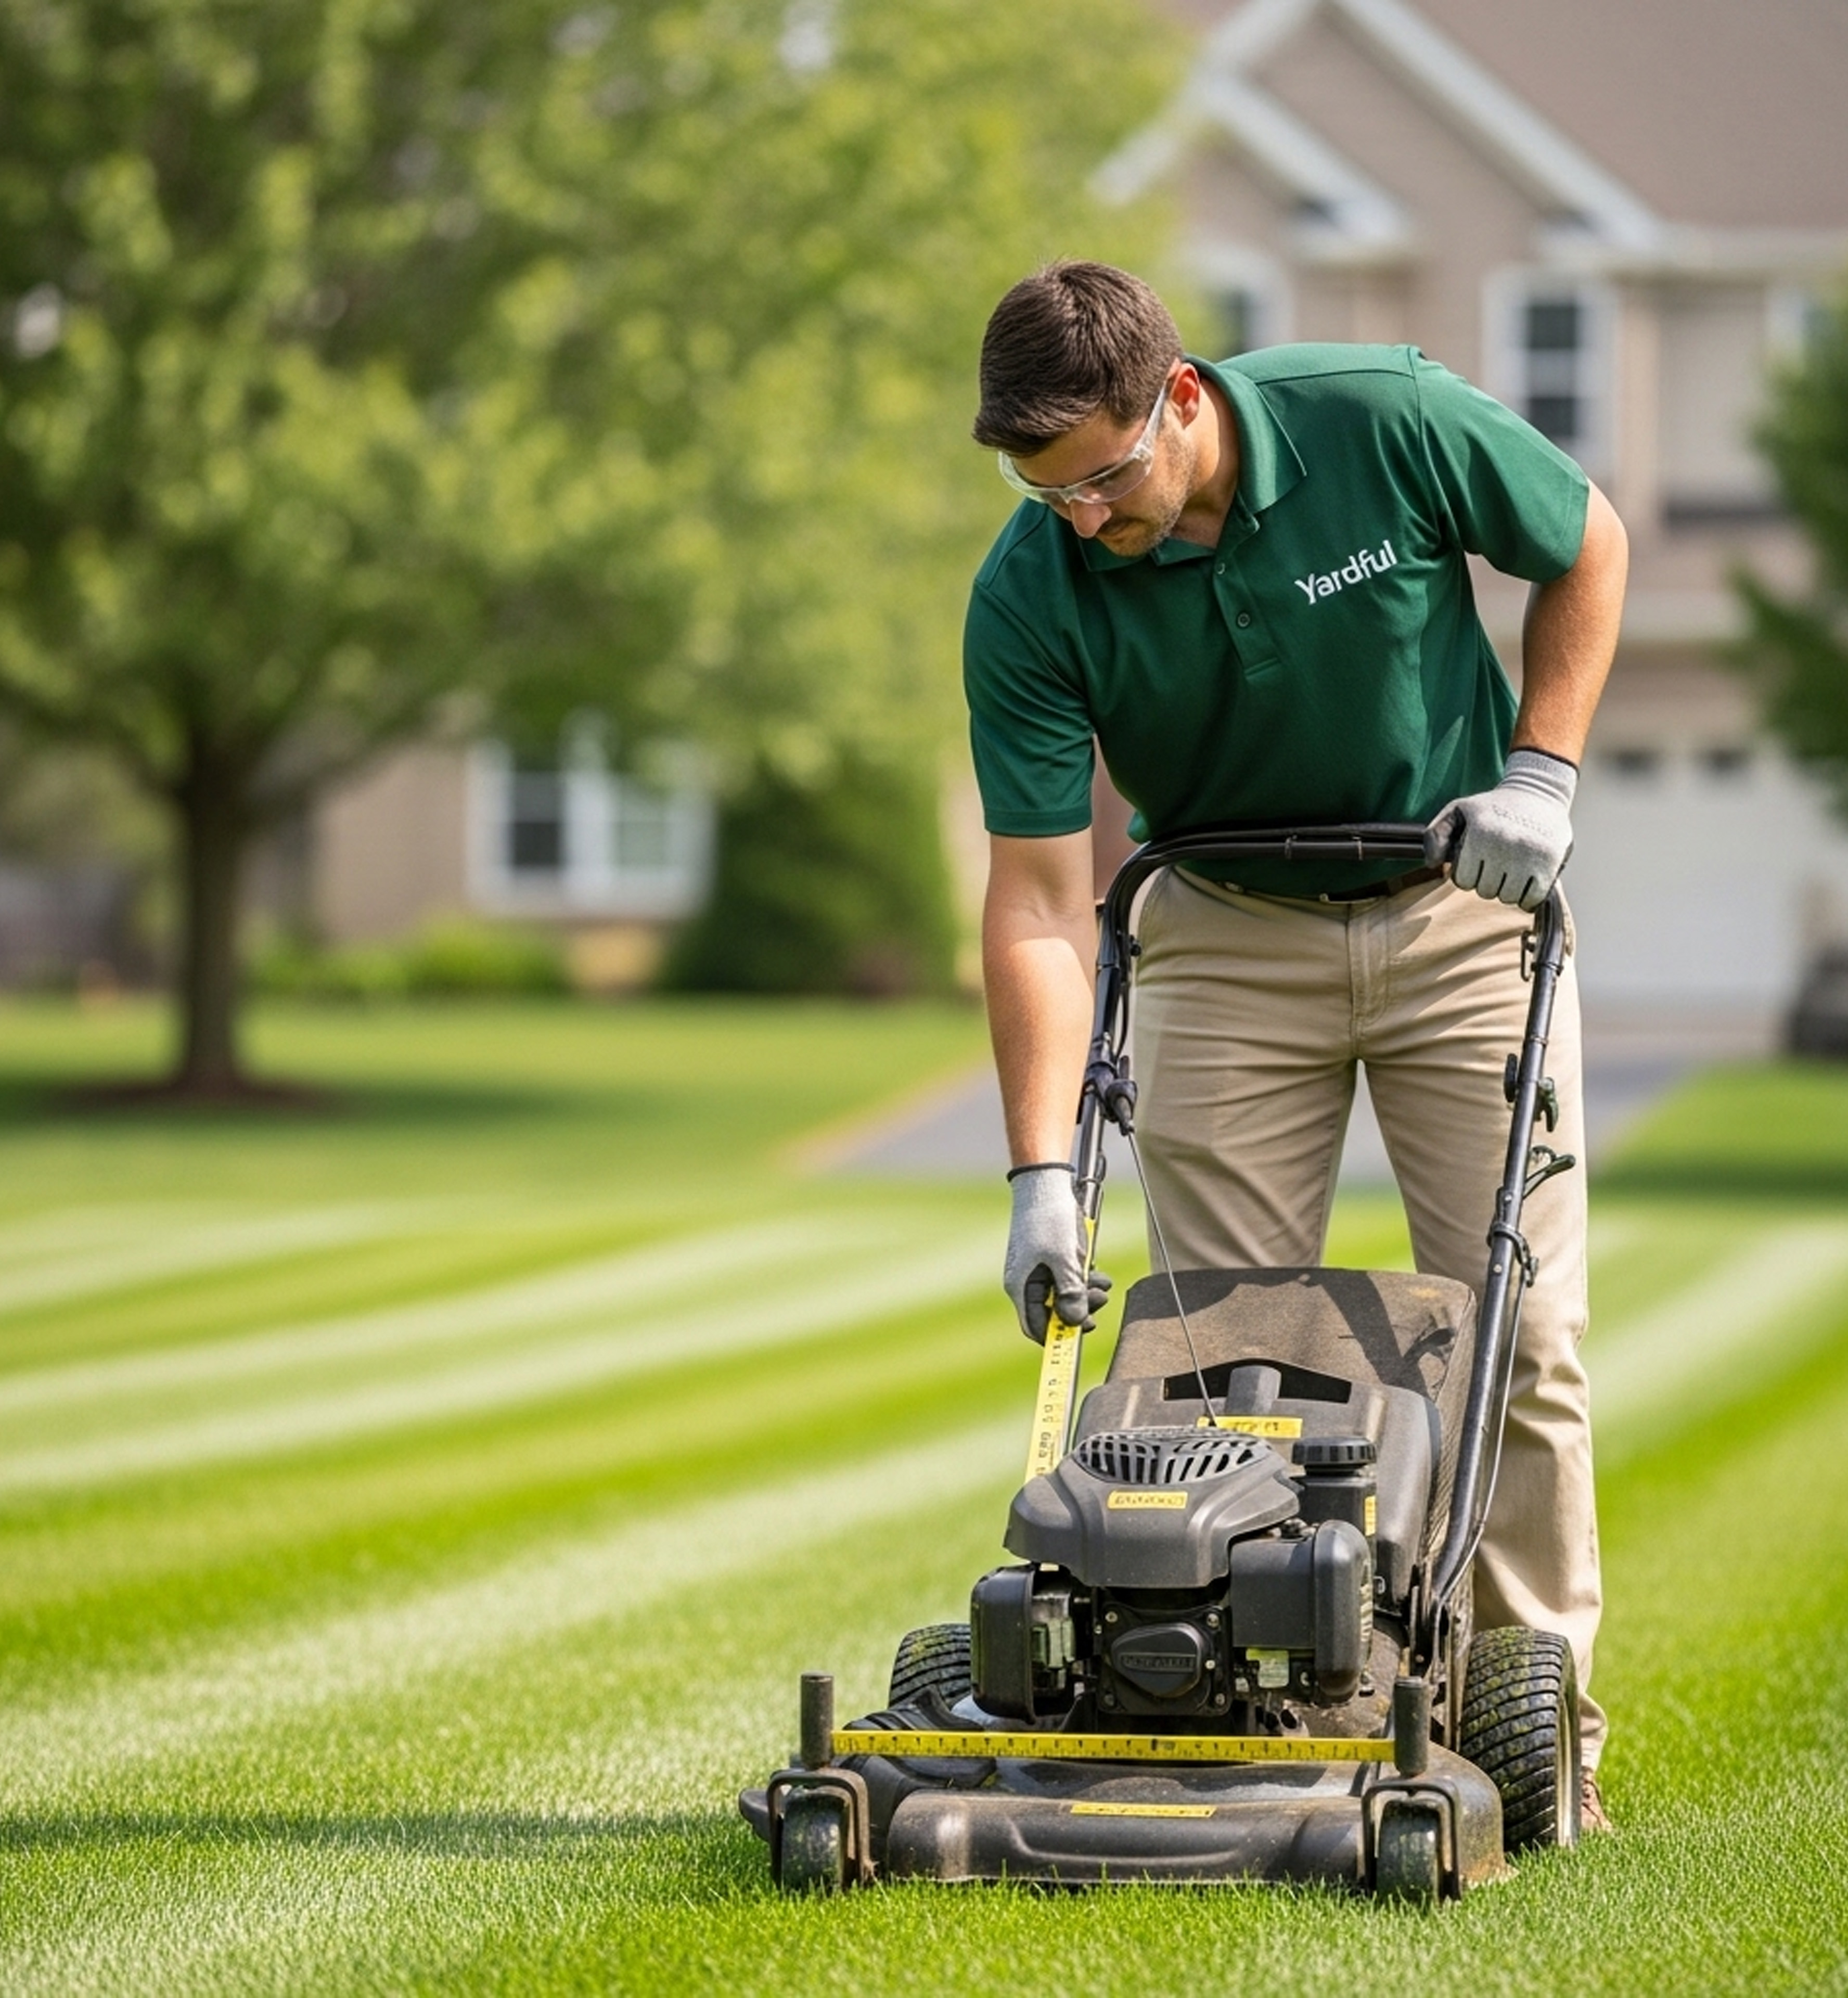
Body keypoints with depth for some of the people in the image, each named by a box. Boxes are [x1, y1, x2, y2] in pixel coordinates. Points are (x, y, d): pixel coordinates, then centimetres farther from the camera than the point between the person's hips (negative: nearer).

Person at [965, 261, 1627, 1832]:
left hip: (1464, 905, -1)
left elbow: (1588, 544, -4)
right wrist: (1044, 1176, -28)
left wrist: (1541, 773, -12)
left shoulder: (1387, 423, -24)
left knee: (1518, 1328, -4)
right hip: (1231, 936, 1)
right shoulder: (1033, 597, -22)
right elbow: (1040, 901, -21)